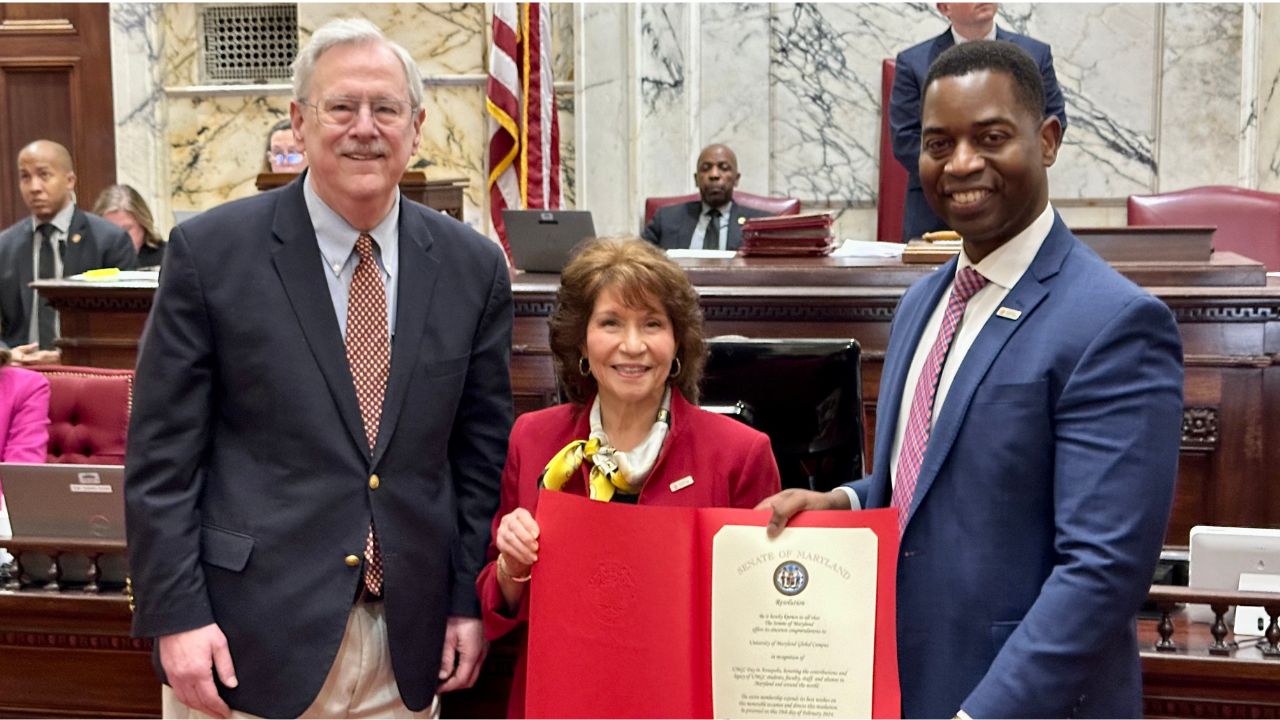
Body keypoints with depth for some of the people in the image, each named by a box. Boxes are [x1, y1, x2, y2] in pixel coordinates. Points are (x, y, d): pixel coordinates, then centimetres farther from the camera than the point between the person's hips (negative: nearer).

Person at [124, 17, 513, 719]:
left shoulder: (473, 265, 2)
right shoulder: (210, 251, -6)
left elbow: (480, 449, 7)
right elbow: (161, 453, -4)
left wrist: (469, 601, 4)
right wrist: (177, 614, -9)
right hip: (248, 637, -2)